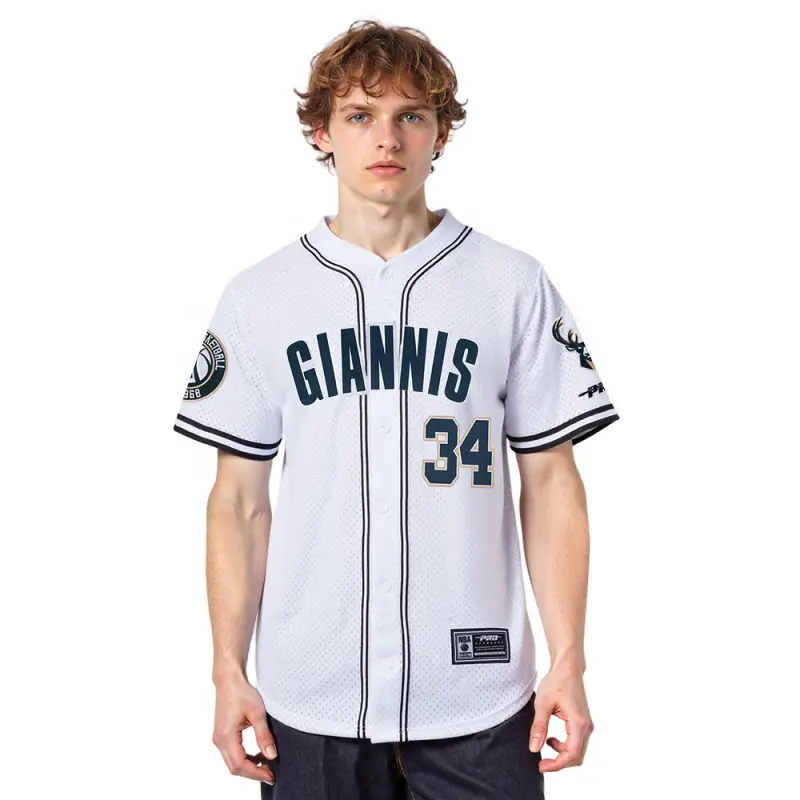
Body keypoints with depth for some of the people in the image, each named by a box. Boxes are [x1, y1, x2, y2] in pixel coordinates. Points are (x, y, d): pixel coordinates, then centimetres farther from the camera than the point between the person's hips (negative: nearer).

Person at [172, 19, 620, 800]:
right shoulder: (258, 297, 3)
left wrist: (568, 661, -3)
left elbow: (550, 480, 2)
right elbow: (239, 500, 5)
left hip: (479, 693, 0)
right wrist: (230, 671, 0)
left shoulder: (515, 285, 0)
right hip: (309, 697, 1)